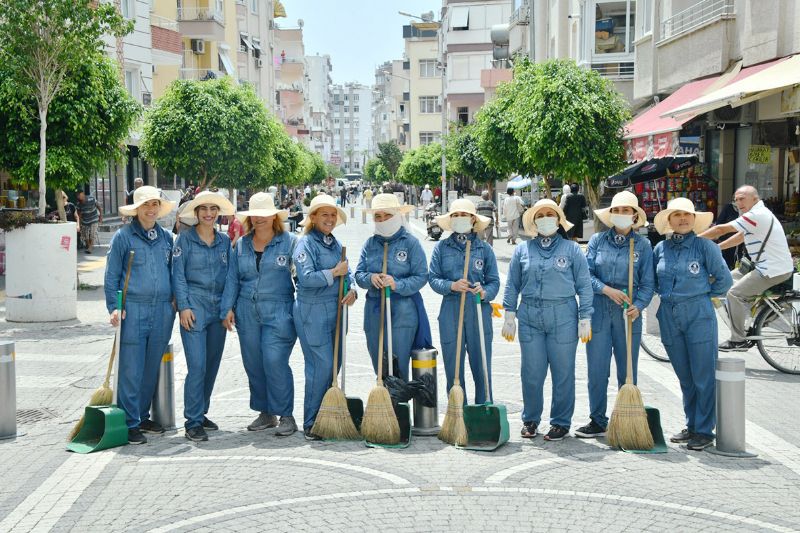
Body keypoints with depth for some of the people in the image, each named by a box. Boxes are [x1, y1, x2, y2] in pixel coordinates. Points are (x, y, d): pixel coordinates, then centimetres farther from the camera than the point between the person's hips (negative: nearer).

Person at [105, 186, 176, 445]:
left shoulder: (166, 237, 13)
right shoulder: (123, 236, -2)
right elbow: (111, 276, -1)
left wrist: (175, 301, 14)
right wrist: (113, 307, -9)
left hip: (162, 311, 5)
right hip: (133, 309, -5)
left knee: (152, 368, 12)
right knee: (131, 370, -5)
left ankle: (142, 416, 24)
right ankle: (130, 424, 1)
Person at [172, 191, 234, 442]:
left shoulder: (224, 241, 11)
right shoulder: (185, 239, 0)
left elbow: (229, 275, 14)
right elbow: (178, 275, -3)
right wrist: (184, 306, -10)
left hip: (219, 308, 5)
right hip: (194, 306, -5)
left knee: (212, 364, 10)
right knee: (197, 365, -11)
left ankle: (200, 413, 24)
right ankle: (193, 422, -4)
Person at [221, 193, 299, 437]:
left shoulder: (289, 242, -2)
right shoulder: (241, 245, 11)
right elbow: (232, 278, 13)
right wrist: (227, 308, 5)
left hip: (278, 311, -5)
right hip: (247, 311, 5)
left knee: (275, 362, -13)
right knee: (253, 364, 8)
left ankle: (286, 415, -1)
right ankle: (265, 413, 22)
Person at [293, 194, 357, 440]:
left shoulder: (335, 244, 16)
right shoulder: (306, 243, -8)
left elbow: (347, 272, 16)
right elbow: (306, 278, -19)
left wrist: (352, 290, -4)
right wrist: (334, 272, -14)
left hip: (335, 310, 8)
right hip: (313, 312, -8)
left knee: (334, 365, 10)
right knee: (321, 367, -9)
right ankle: (311, 424, 1)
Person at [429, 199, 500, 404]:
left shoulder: (484, 248, 6)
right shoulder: (441, 247, 7)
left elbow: (494, 281, 6)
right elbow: (433, 278, 3)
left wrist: (485, 293, -15)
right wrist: (451, 286, -15)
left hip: (479, 311, -1)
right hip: (450, 311, 1)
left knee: (482, 366, 1)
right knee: (453, 368, 4)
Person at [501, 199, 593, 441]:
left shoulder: (571, 249, 4)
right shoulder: (522, 250, 9)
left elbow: (584, 285, 3)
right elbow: (512, 285, 12)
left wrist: (585, 318, -1)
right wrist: (510, 315, 6)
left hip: (563, 316, -1)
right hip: (530, 316, 2)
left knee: (563, 372, 3)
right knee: (531, 373, 4)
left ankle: (561, 422, 15)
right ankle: (530, 420, 20)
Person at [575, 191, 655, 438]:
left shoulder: (643, 245, 3)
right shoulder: (597, 240, 5)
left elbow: (648, 283, 1)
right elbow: (587, 274, 2)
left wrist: (638, 306, -16)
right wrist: (607, 290, -14)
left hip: (628, 314, 0)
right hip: (599, 311, 1)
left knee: (627, 370, 6)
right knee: (597, 370, 4)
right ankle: (598, 421, 16)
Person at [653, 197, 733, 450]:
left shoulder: (705, 246, -4)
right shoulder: (660, 248, 7)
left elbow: (724, 280, 0)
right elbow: (653, 281, 20)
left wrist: (703, 294, 6)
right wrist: (668, 295, 9)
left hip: (698, 315, -4)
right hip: (669, 316, 4)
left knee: (703, 376, -2)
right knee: (684, 377, 12)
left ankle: (704, 430, 5)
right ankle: (691, 425, 22)